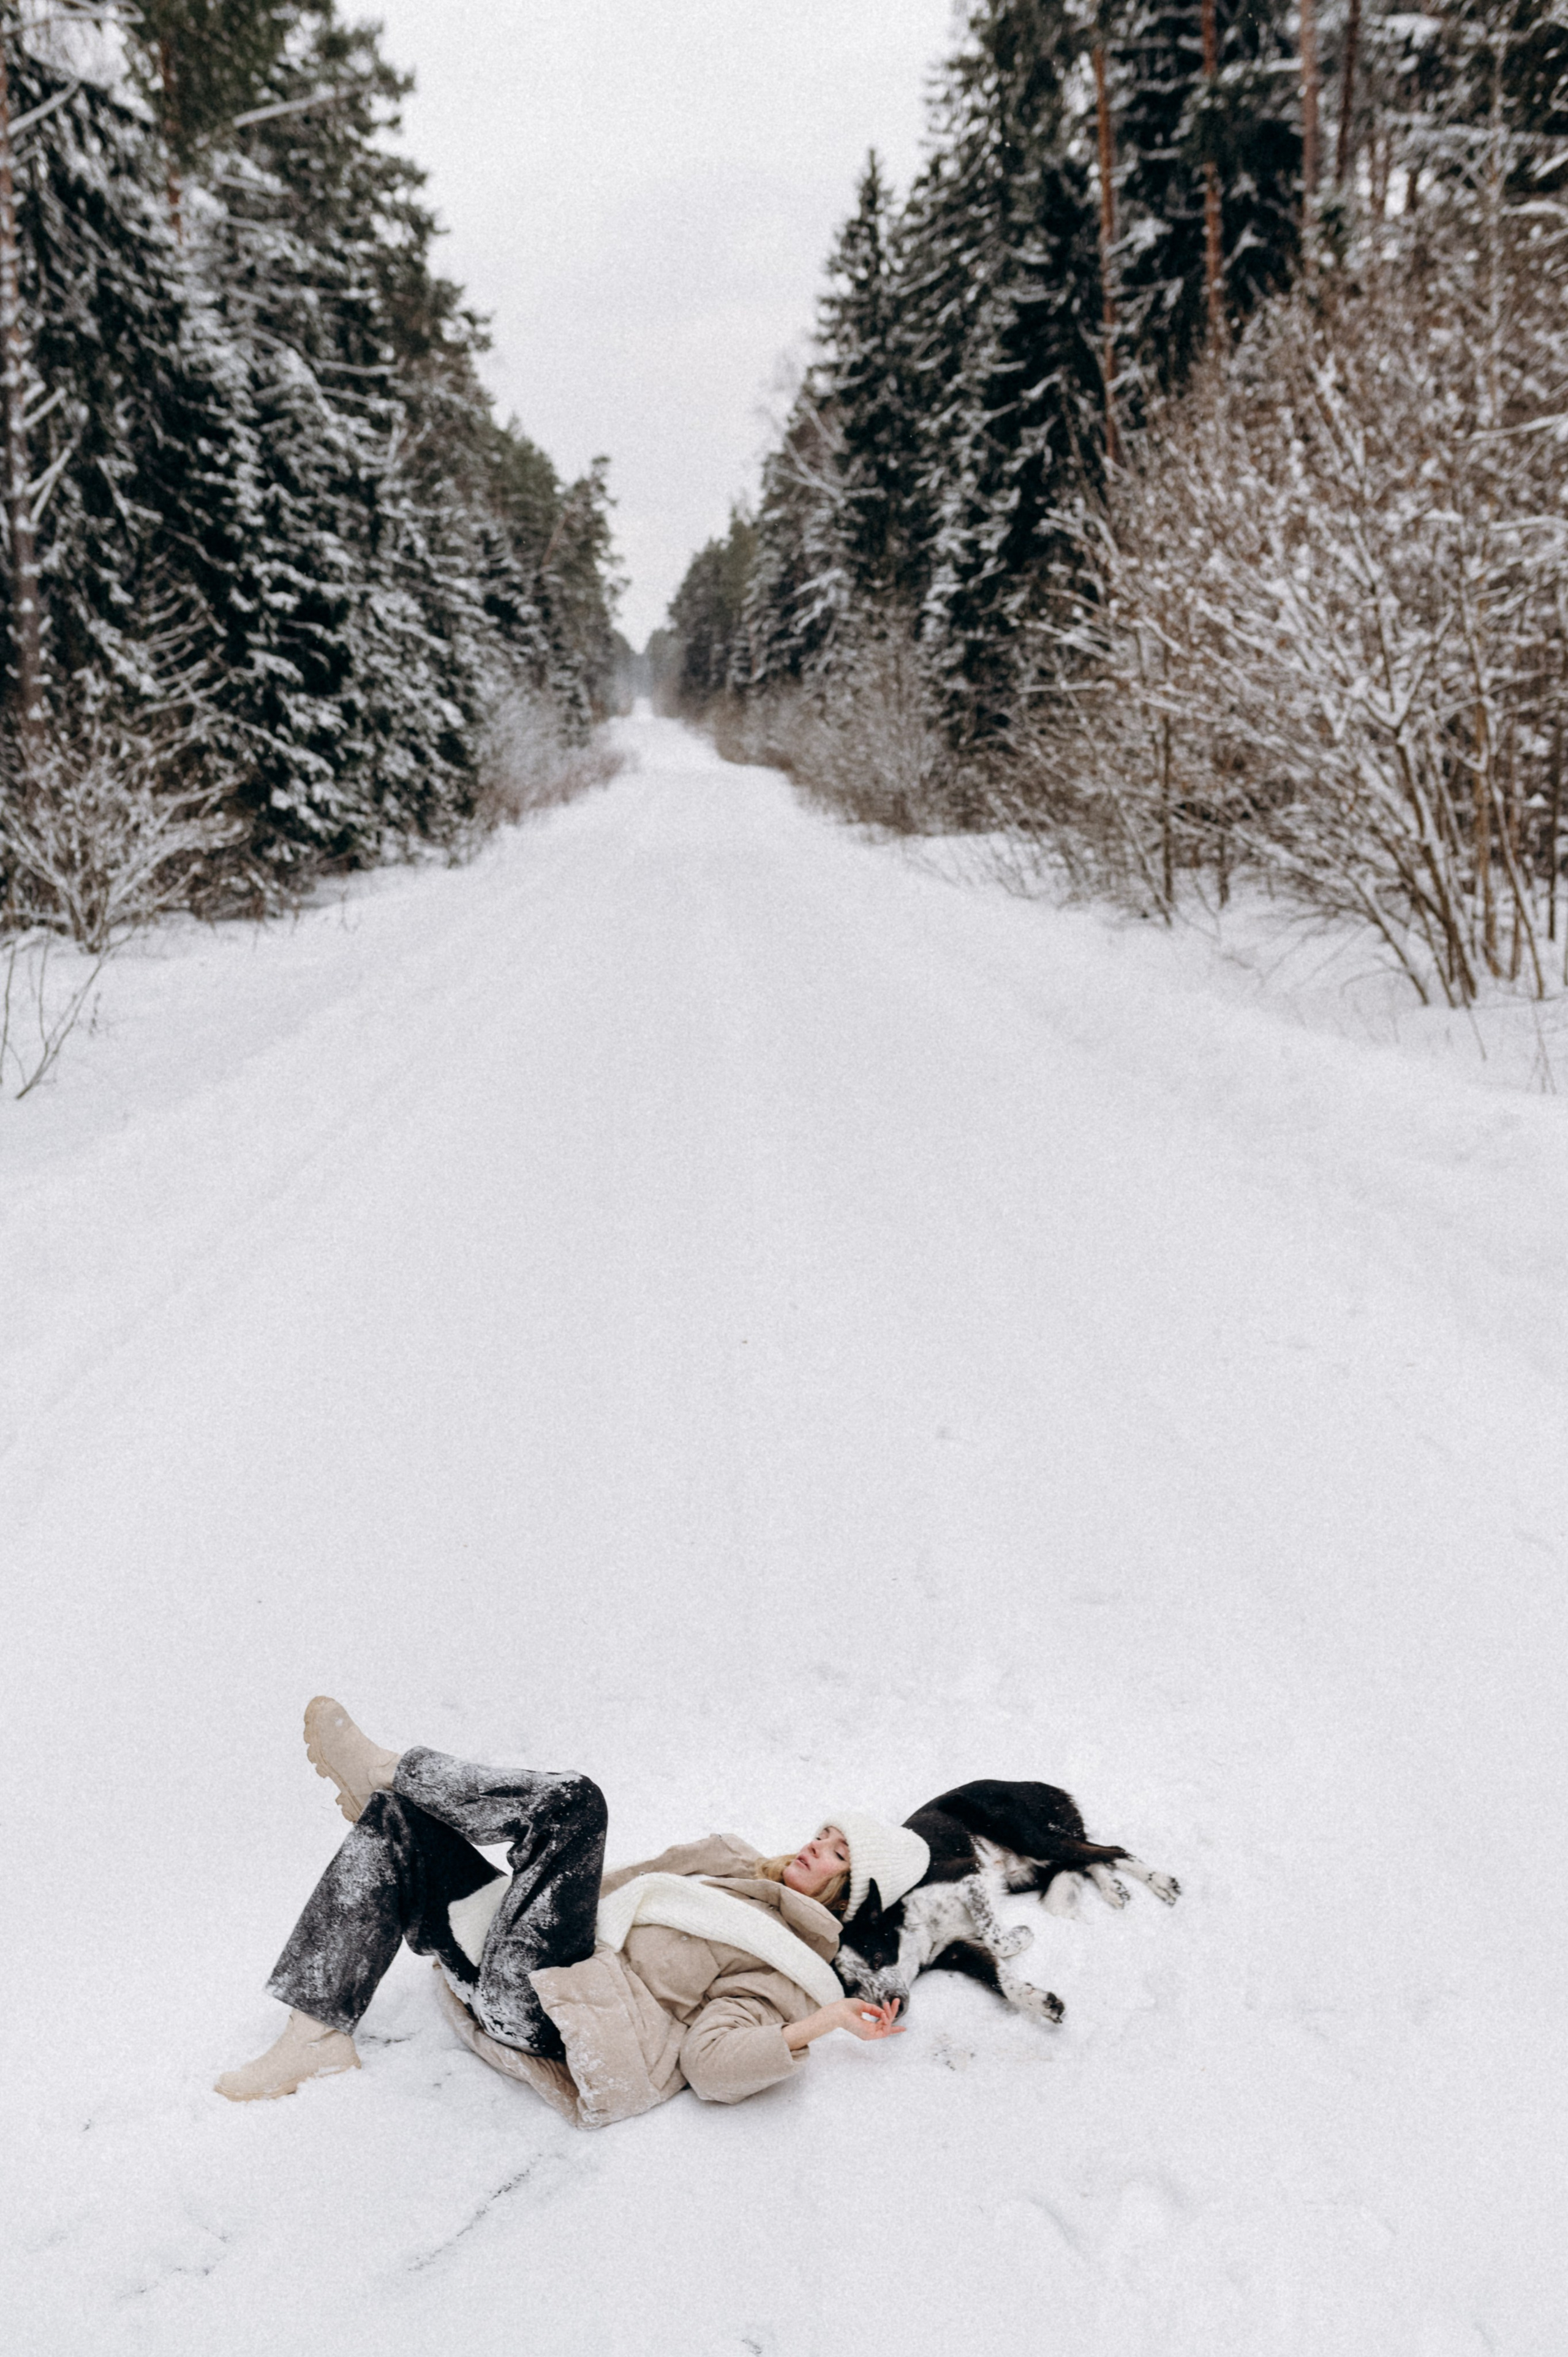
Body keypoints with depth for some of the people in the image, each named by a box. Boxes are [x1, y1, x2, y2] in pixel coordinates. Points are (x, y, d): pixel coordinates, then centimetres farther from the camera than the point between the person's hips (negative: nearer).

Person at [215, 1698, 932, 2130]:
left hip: (546, 2015, -8)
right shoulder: (731, 1863, 23)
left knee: (573, 1802, -22)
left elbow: (711, 2064, -16)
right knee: (396, 1824, -2)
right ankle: (320, 2035, -5)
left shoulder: (789, 1970, -1)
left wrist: (822, 2025, -27)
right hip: (516, 1975, 9)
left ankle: (390, 1770, -5)